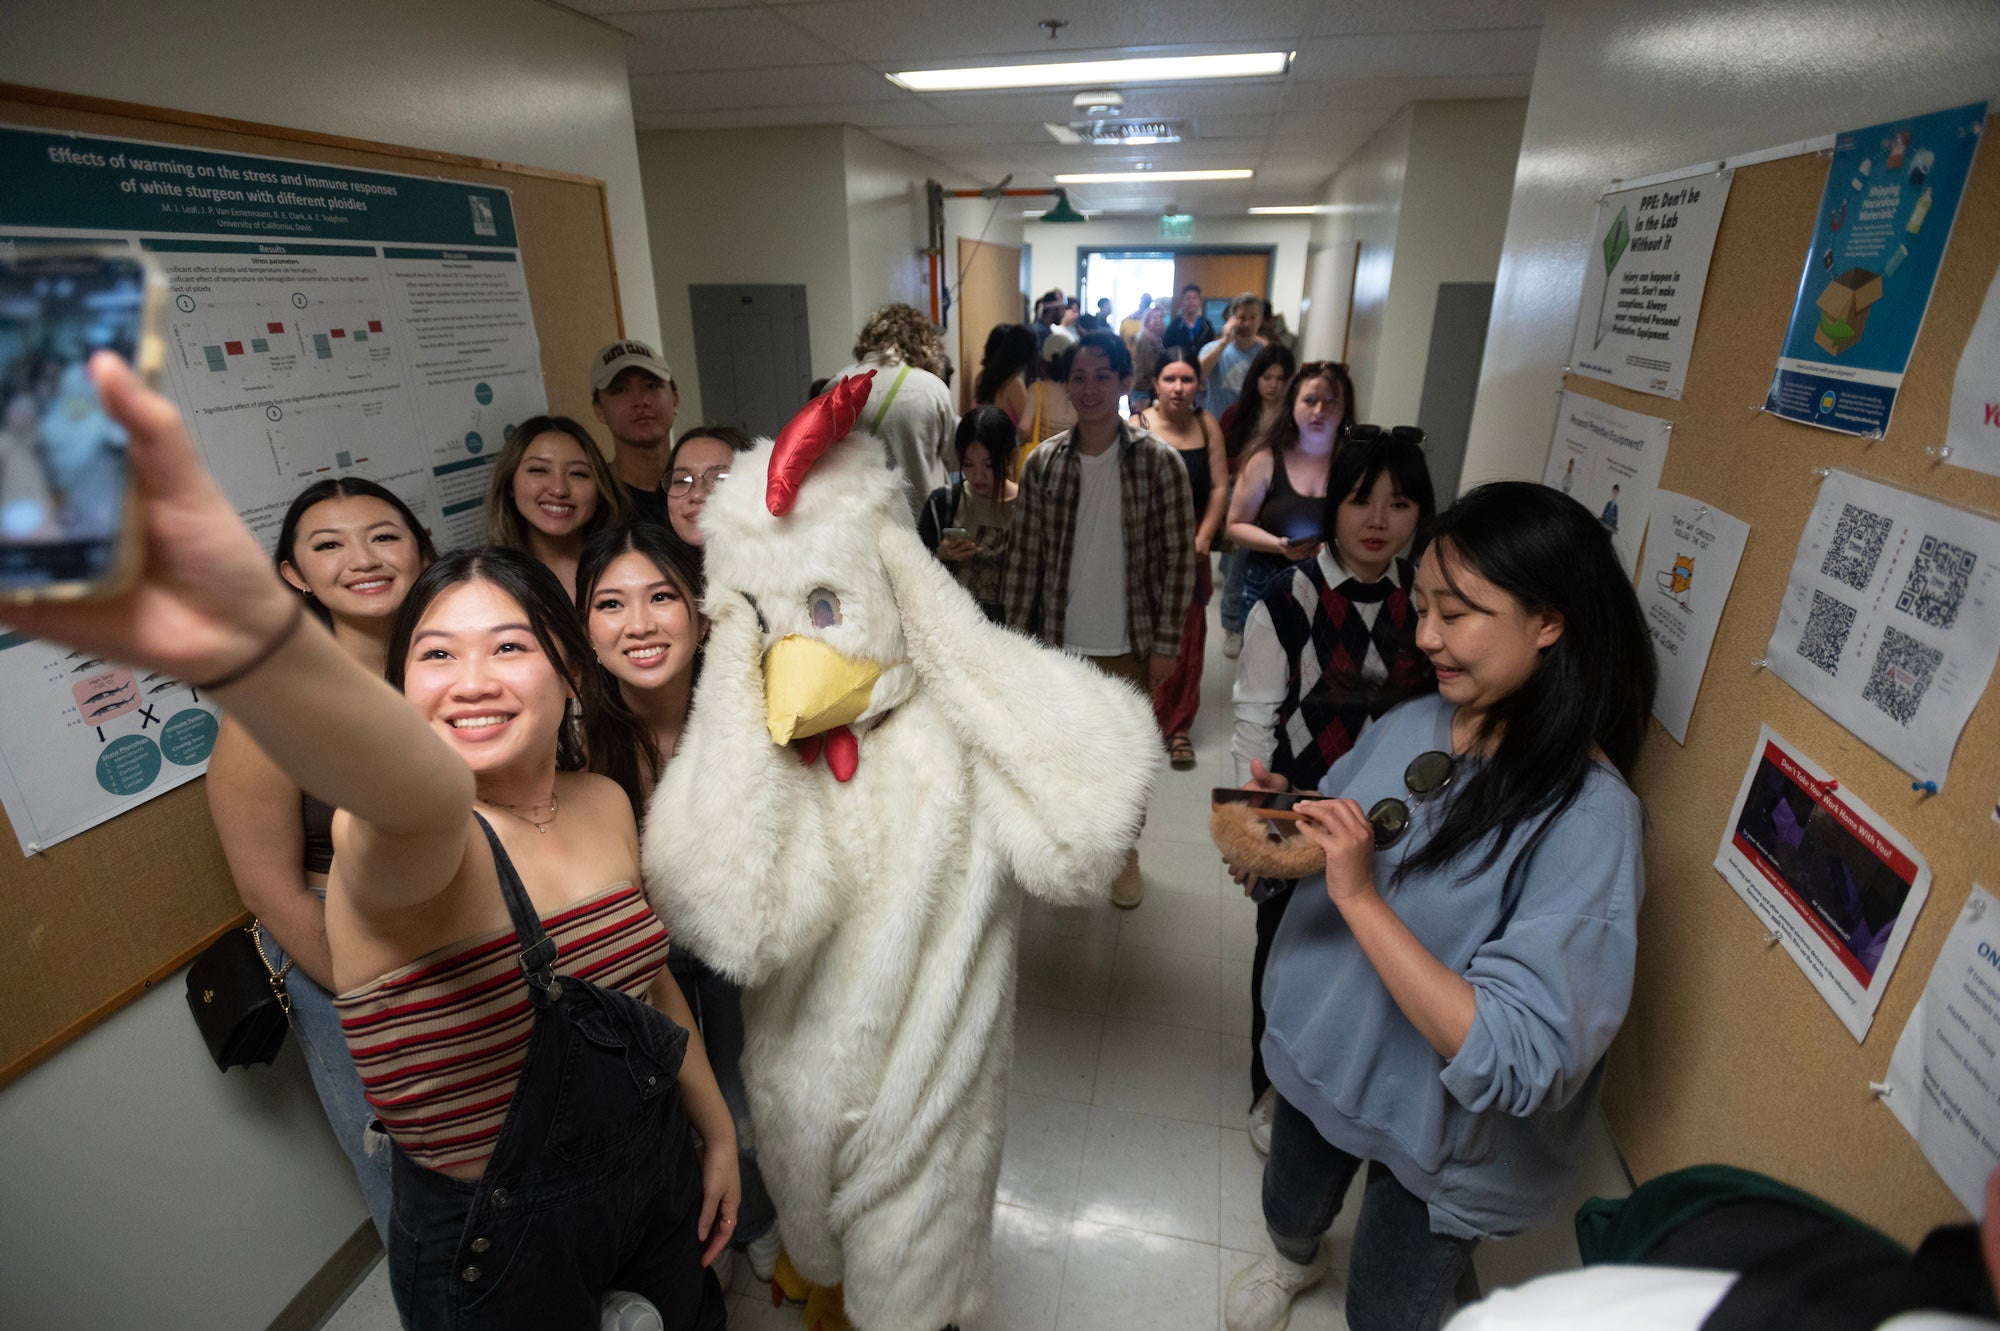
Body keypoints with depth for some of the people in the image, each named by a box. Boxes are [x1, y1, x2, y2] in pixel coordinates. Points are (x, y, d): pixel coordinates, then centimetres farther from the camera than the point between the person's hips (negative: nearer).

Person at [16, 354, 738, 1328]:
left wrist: (717, 1129, 9)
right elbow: (419, 797, -53)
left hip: (656, 1178, 5)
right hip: (498, 1249, -4)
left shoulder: (606, 807, -8)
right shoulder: (397, 844, -26)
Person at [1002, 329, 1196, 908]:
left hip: (1129, 644, -1)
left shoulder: (1159, 463, -10)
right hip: (1058, 641, 2)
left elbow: (1178, 556, -7)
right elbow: (1023, 555, -1)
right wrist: (1015, 638, -1)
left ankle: (1124, 849, 38)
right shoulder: (1042, 463, -4)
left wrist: (1166, 644, -8)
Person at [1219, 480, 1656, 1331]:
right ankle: (1296, 1260, 65)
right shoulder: (1410, 726, -11)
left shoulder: (1589, 820, -29)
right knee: (1287, 1214, 32)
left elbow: (1518, 1062, -33)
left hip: (1438, 1134, -5)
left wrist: (1361, 896, -36)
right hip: (1320, 1061, 6)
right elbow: (1328, 870, 4)